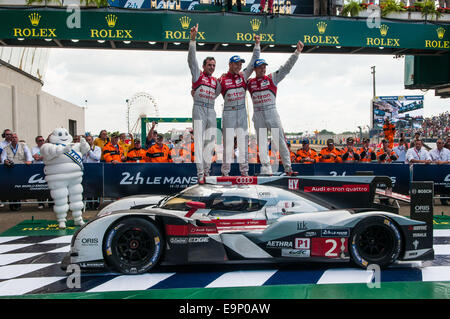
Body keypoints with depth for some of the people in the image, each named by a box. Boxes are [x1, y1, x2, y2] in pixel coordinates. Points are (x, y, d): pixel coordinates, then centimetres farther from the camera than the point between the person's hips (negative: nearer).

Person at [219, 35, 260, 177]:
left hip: (242, 113, 3)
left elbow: (254, 61, 8)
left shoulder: (244, 76, 7)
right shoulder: (222, 80, 1)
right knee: (228, 141, -3)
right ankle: (225, 170, 3)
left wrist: (257, 44, 3)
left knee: (243, 141, 5)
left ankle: (244, 169, 11)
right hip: (228, 113, -3)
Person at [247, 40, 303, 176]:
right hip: (258, 116, 2)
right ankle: (266, 169, 11)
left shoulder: (272, 78, 5)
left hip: (272, 113, -2)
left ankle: (288, 168, -2)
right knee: (261, 143, 4)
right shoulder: (249, 82, 9)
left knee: (280, 141, -4)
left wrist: (297, 52, -8)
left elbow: (286, 67, -1)